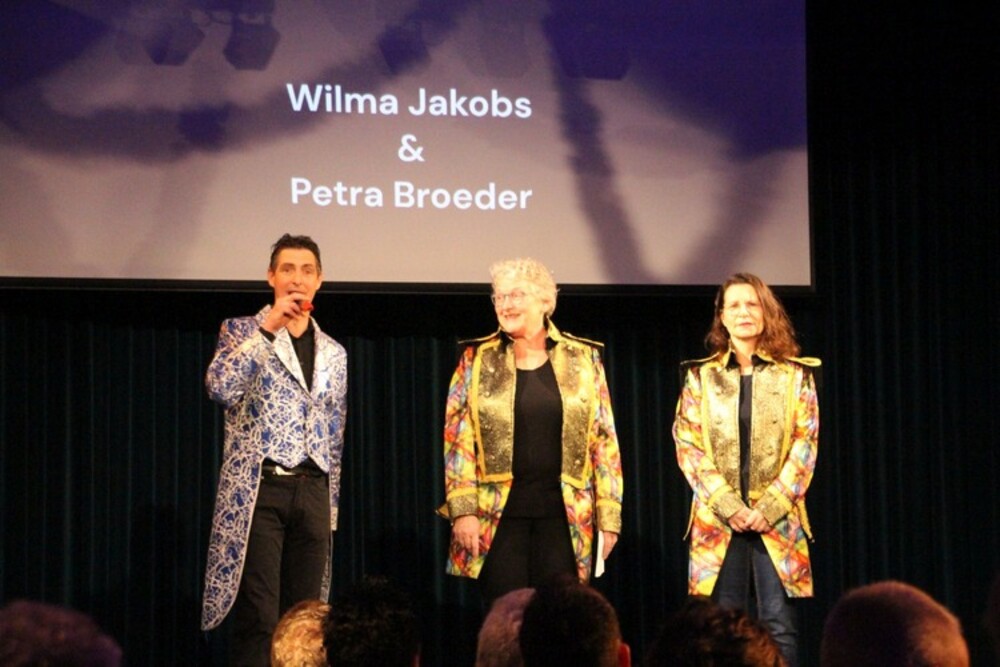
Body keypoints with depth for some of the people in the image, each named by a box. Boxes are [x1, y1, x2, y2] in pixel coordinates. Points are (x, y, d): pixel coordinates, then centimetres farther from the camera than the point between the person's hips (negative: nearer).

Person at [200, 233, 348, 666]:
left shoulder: (334, 353, 16)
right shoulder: (241, 330, 4)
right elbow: (220, 388, -16)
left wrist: (331, 506, 15)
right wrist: (267, 328, -18)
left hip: (313, 491, 4)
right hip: (258, 488, -4)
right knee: (259, 617, -8)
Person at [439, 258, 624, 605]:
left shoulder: (583, 358, 6)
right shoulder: (477, 360, 4)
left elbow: (604, 440, 7)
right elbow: (457, 440, 1)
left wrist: (608, 515, 2)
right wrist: (463, 510, -7)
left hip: (564, 516, 1)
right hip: (500, 516, -1)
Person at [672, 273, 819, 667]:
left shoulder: (795, 375, 7)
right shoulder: (700, 376, 8)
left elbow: (805, 446, 1)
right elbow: (687, 445, 1)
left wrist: (770, 507, -10)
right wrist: (728, 505, -11)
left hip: (777, 519, 0)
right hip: (717, 519, 1)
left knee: (779, 625, -4)